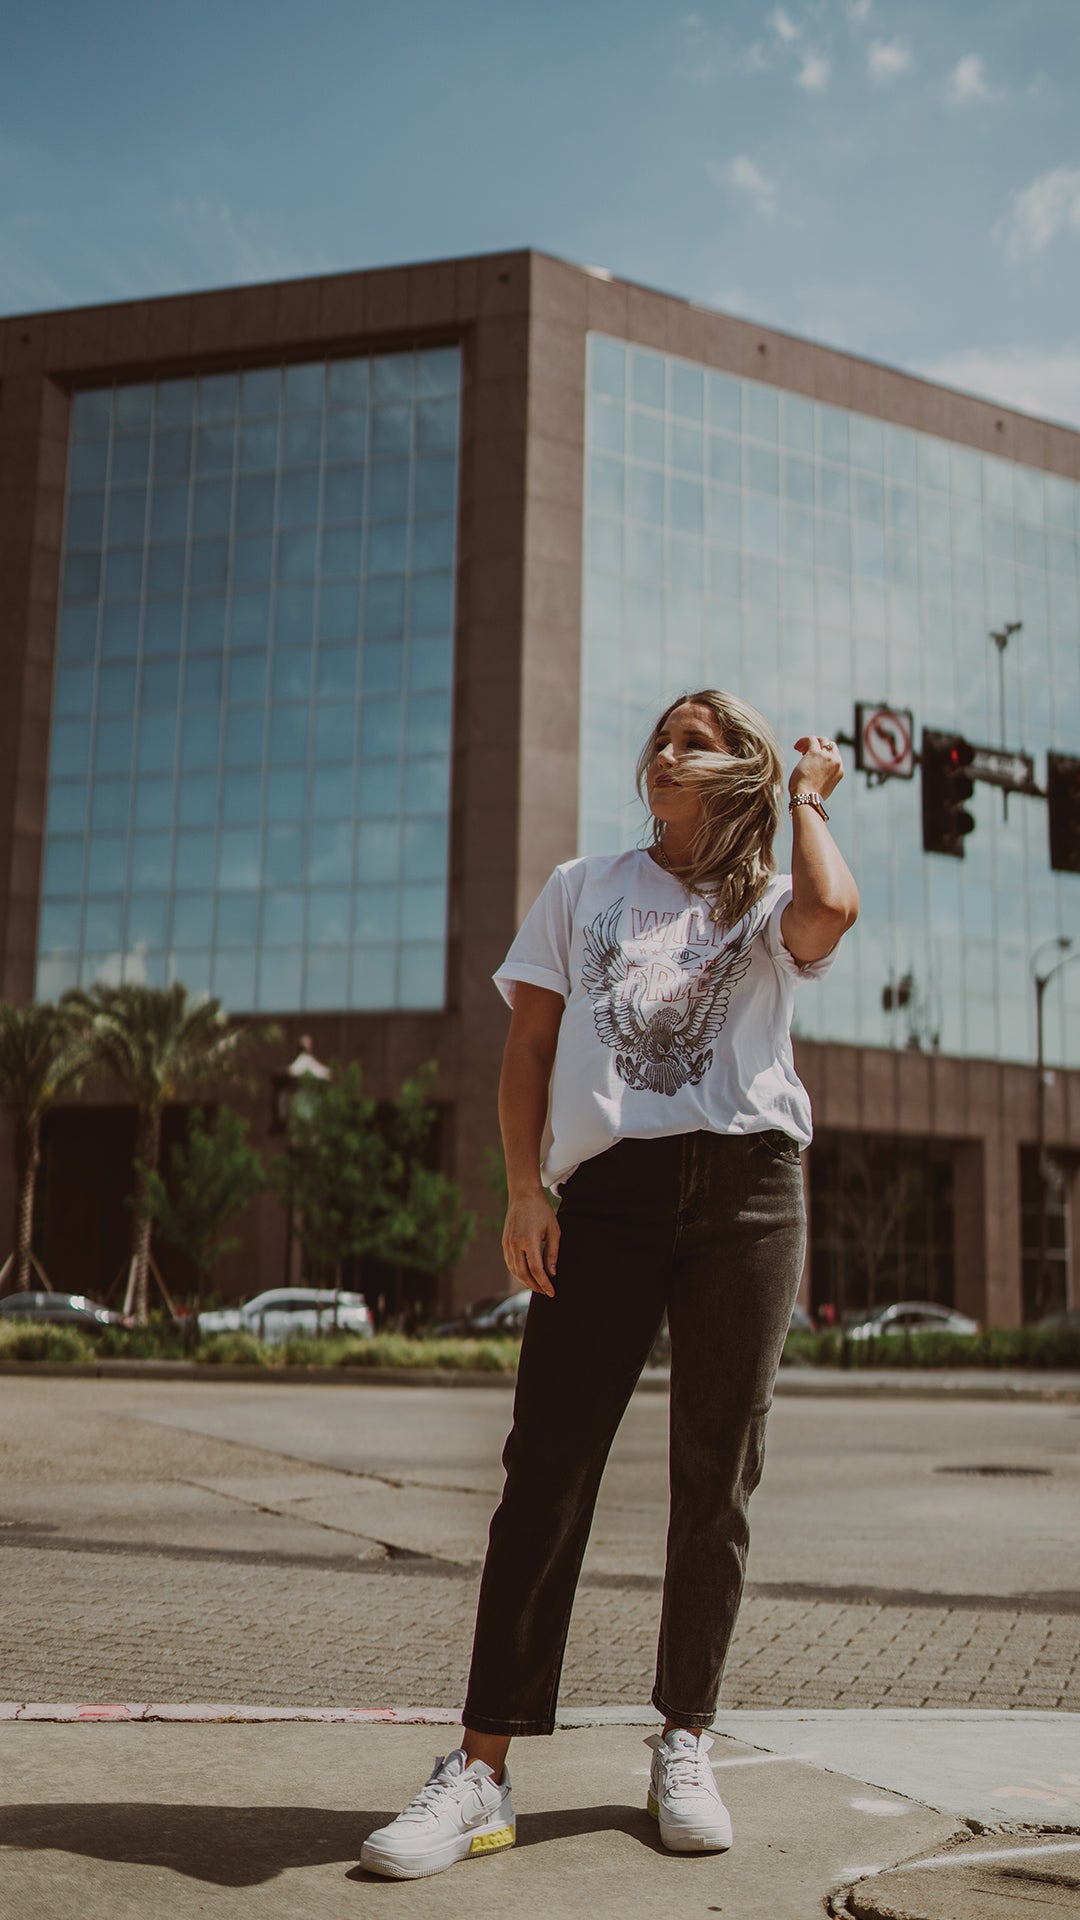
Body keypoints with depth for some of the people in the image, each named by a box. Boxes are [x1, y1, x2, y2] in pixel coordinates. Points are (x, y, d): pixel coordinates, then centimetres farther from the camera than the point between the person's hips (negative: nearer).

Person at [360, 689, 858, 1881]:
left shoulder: (766, 906, 15)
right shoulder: (583, 888, 20)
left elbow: (830, 911, -11)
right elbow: (528, 1046, 12)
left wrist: (807, 796, 7)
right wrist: (525, 1189, -1)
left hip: (746, 1190, 0)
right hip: (605, 1193, 0)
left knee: (715, 1480, 4)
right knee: (547, 1471, -6)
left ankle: (684, 1745, 17)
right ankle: (482, 1772, -4)